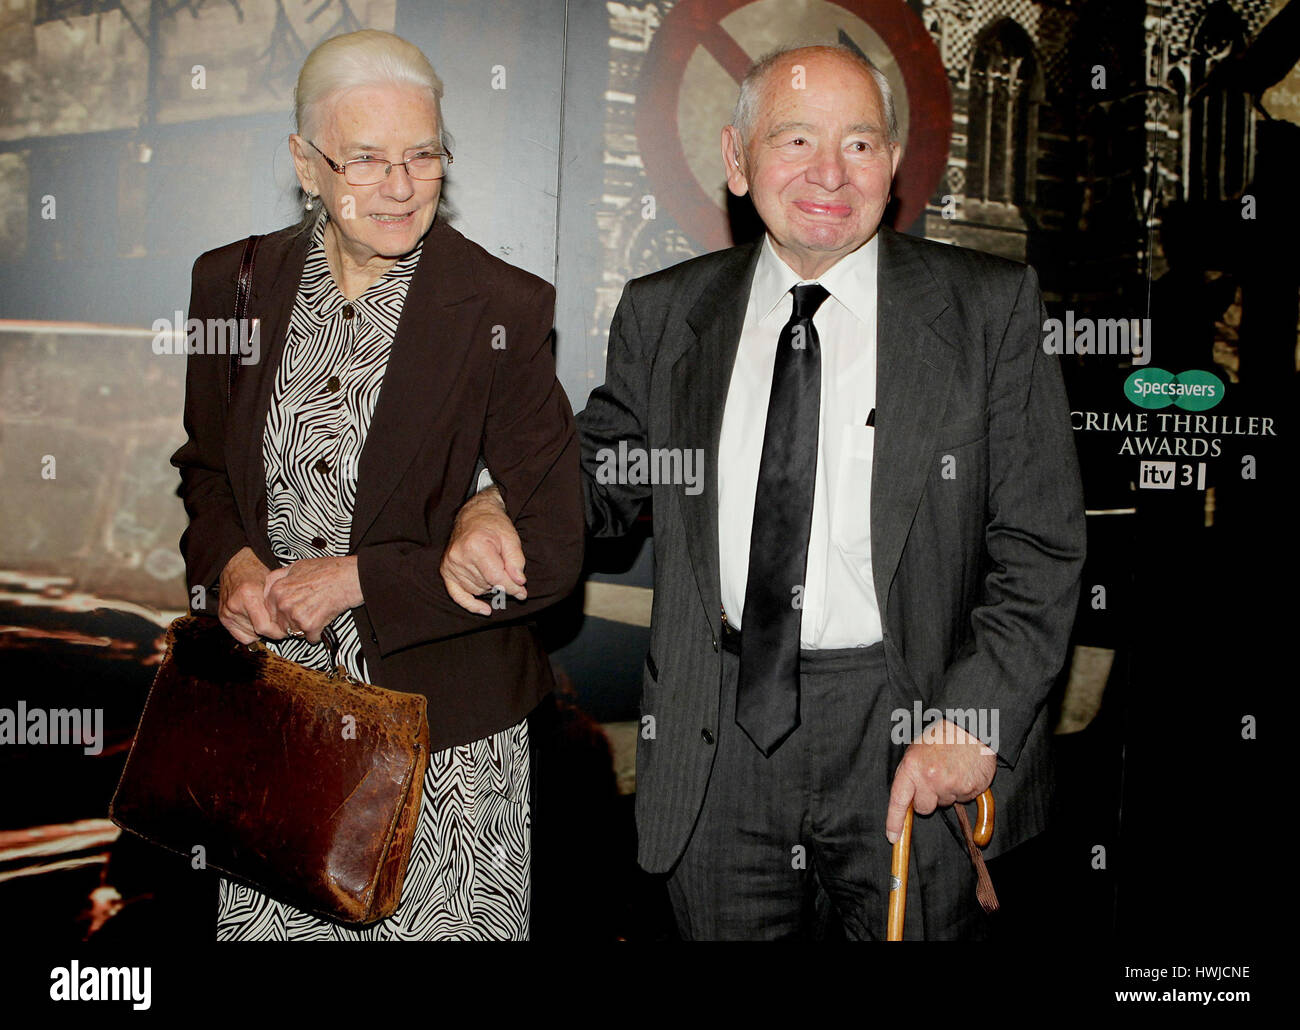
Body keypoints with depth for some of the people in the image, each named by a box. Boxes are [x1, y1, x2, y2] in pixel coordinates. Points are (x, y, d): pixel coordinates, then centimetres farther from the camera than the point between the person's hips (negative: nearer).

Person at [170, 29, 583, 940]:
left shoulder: (505, 310, -12)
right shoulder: (234, 282, 1)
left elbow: (550, 553, -11)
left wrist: (358, 579, -15)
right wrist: (230, 565, -6)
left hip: (443, 725, -3)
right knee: (269, 919, 12)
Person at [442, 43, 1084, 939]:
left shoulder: (990, 307, -2)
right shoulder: (663, 312, 5)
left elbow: (1040, 546, -4)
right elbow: (602, 469, 15)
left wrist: (974, 718, -15)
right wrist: (497, 508, -7)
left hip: (910, 736, -2)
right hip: (716, 749, 2)